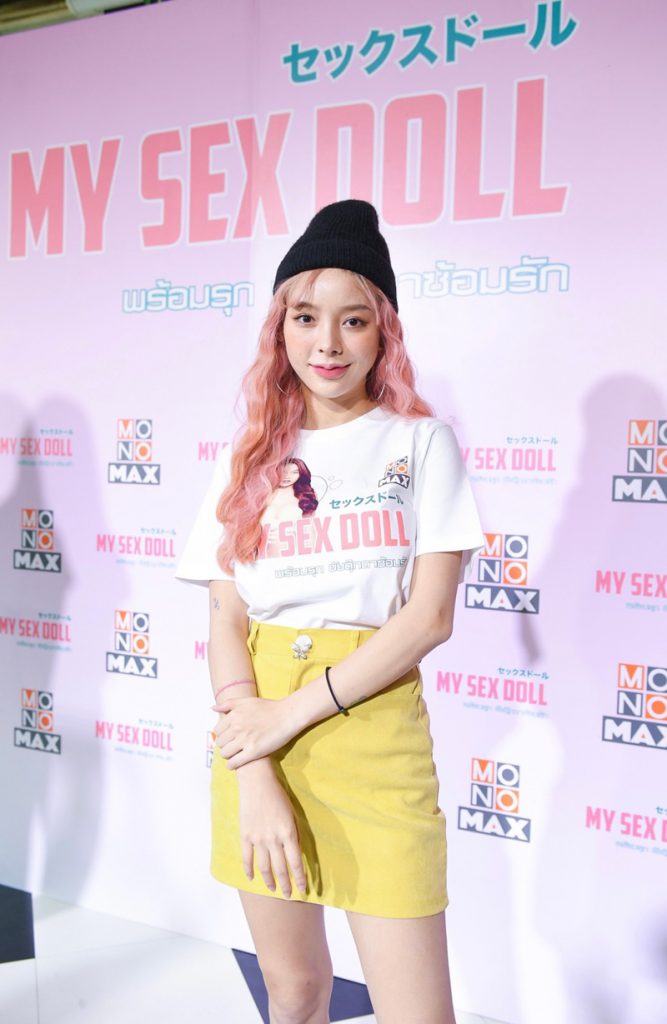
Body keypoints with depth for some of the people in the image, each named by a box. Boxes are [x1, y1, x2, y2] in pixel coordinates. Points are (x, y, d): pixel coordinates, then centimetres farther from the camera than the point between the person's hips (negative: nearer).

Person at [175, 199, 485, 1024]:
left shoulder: (420, 442, 0)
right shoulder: (250, 457, 7)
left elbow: (431, 616, -7)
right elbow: (226, 623, 1)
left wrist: (292, 712, -12)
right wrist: (255, 777, -10)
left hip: (373, 732, -2)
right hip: (256, 734, 3)